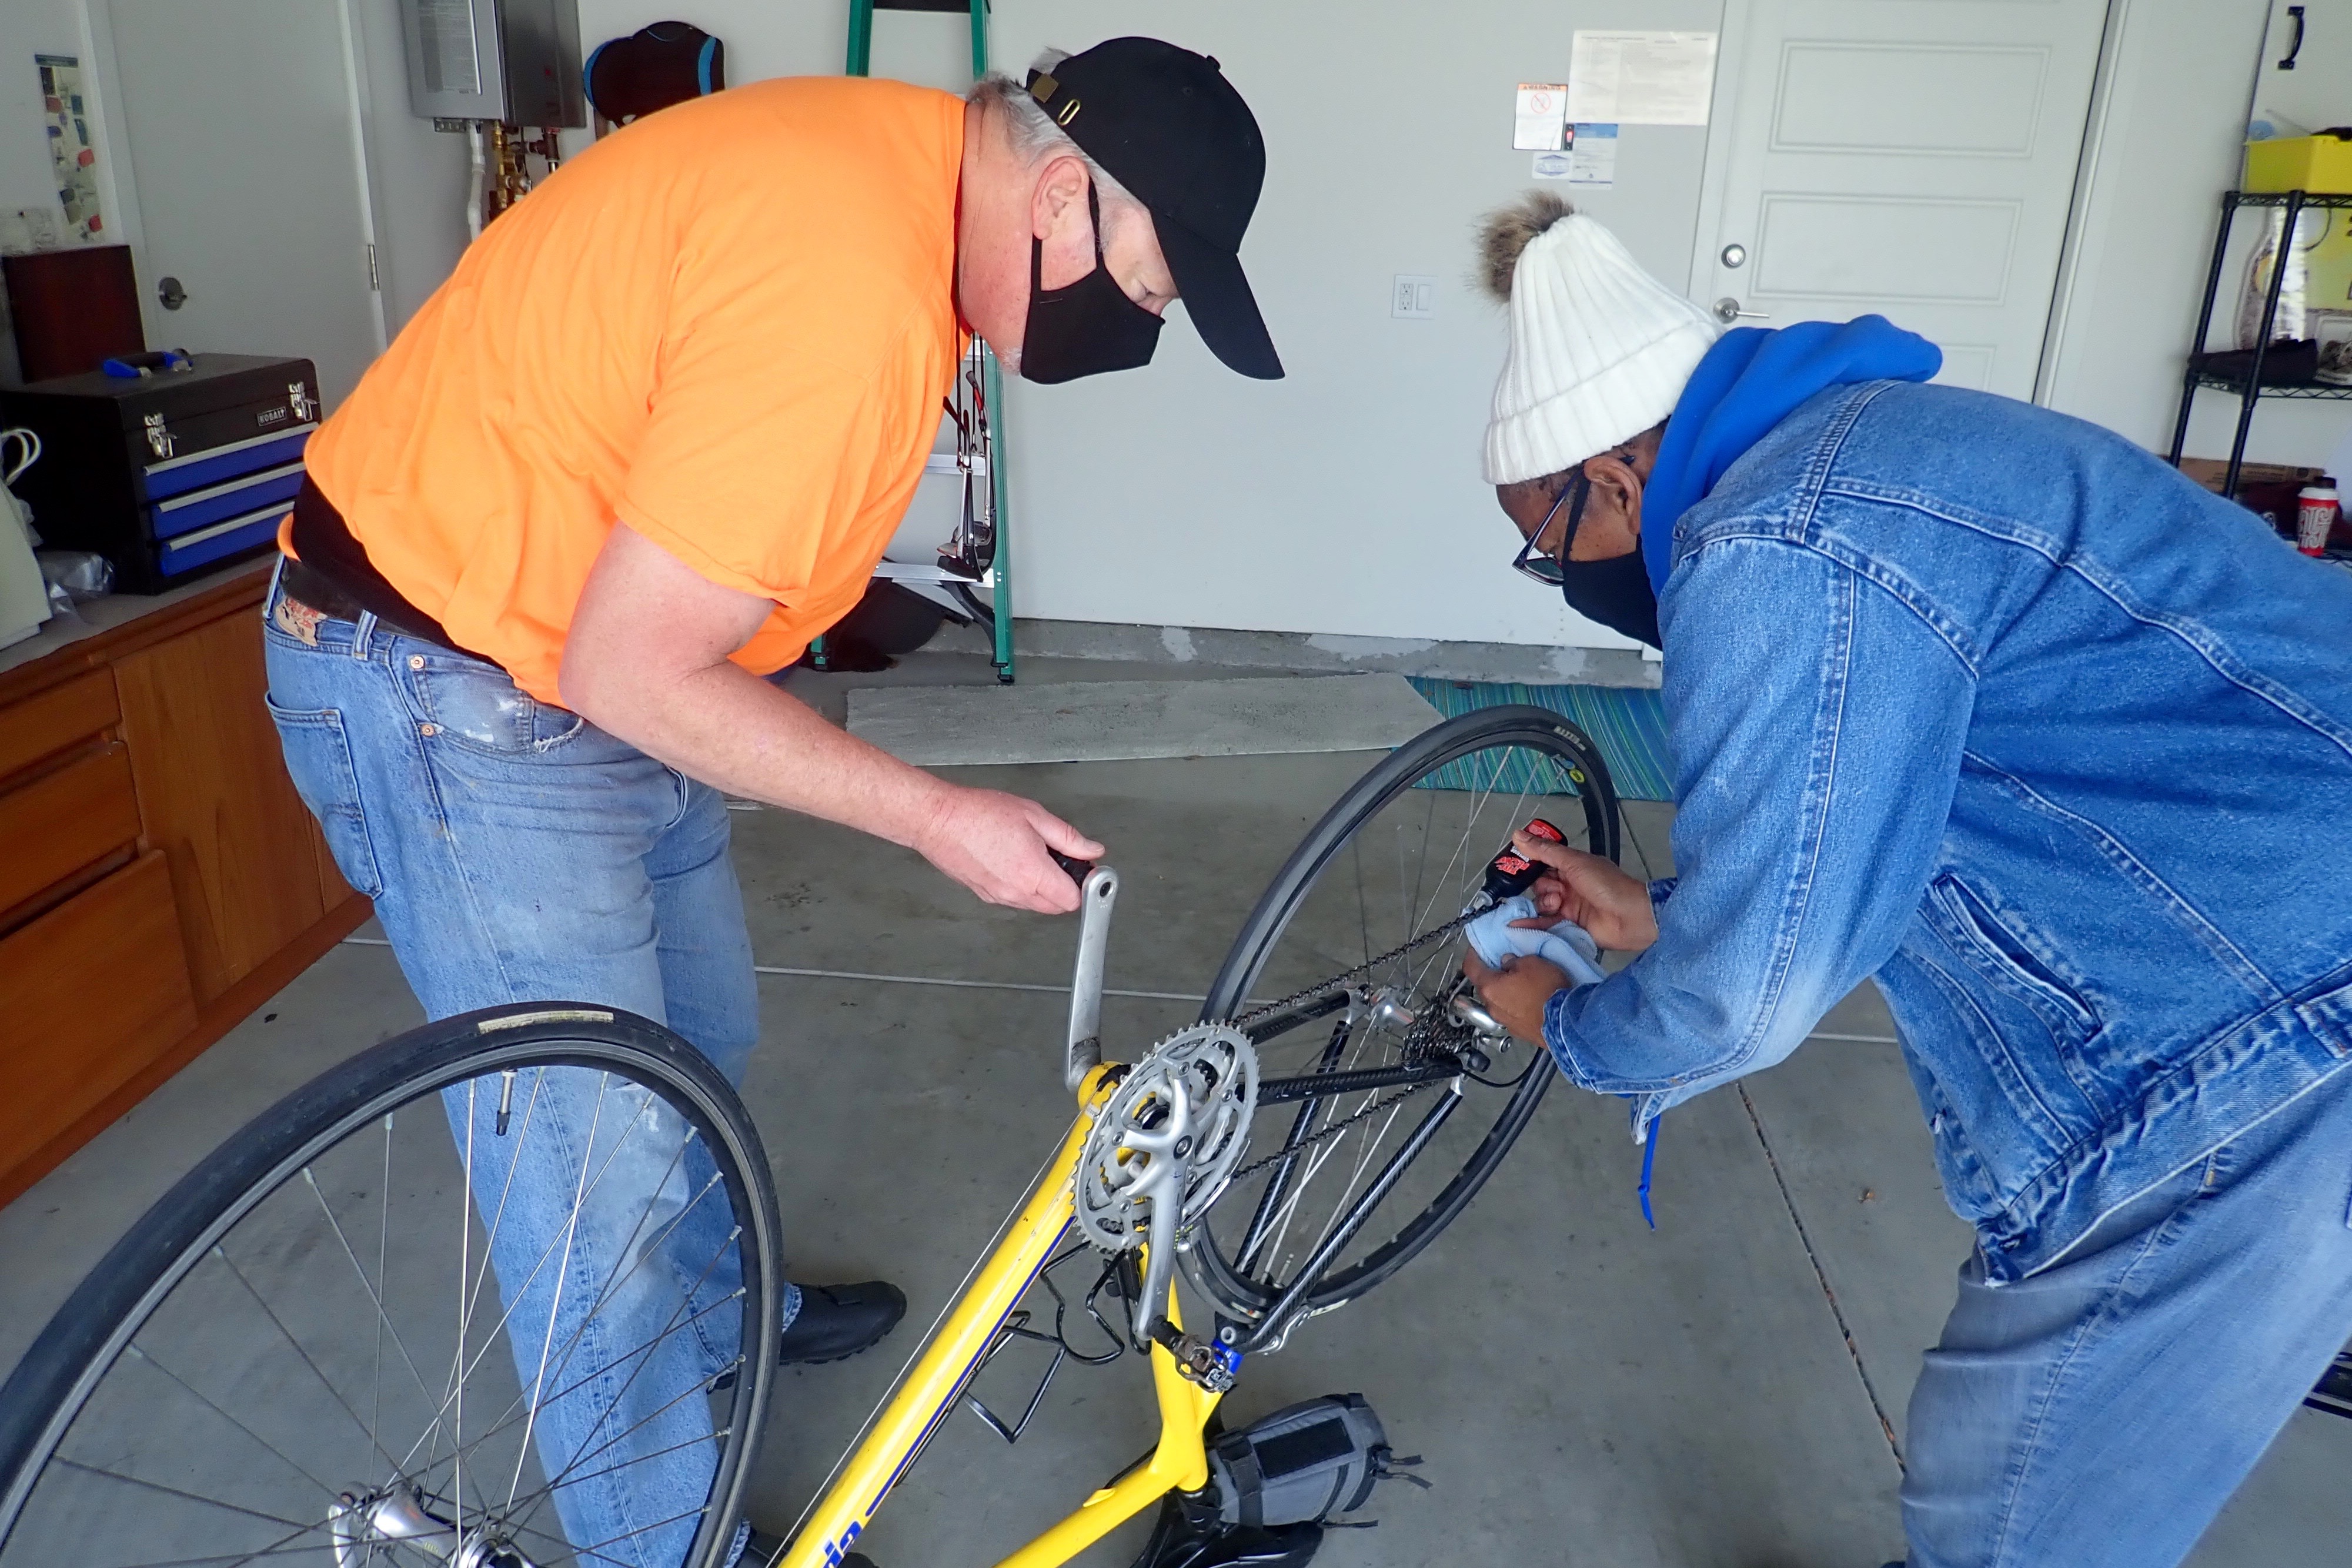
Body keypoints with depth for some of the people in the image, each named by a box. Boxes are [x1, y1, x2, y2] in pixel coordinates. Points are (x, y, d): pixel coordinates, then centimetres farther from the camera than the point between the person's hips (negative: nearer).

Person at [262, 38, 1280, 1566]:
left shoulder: (905, 151, -1)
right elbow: (632, 671, -27)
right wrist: (935, 817, -20)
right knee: (600, 1168, -1)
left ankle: (720, 1311, 49)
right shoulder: (845, 293, -32)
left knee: (698, 1042, 24)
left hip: (590, 643, 10)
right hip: (460, 691, -10)